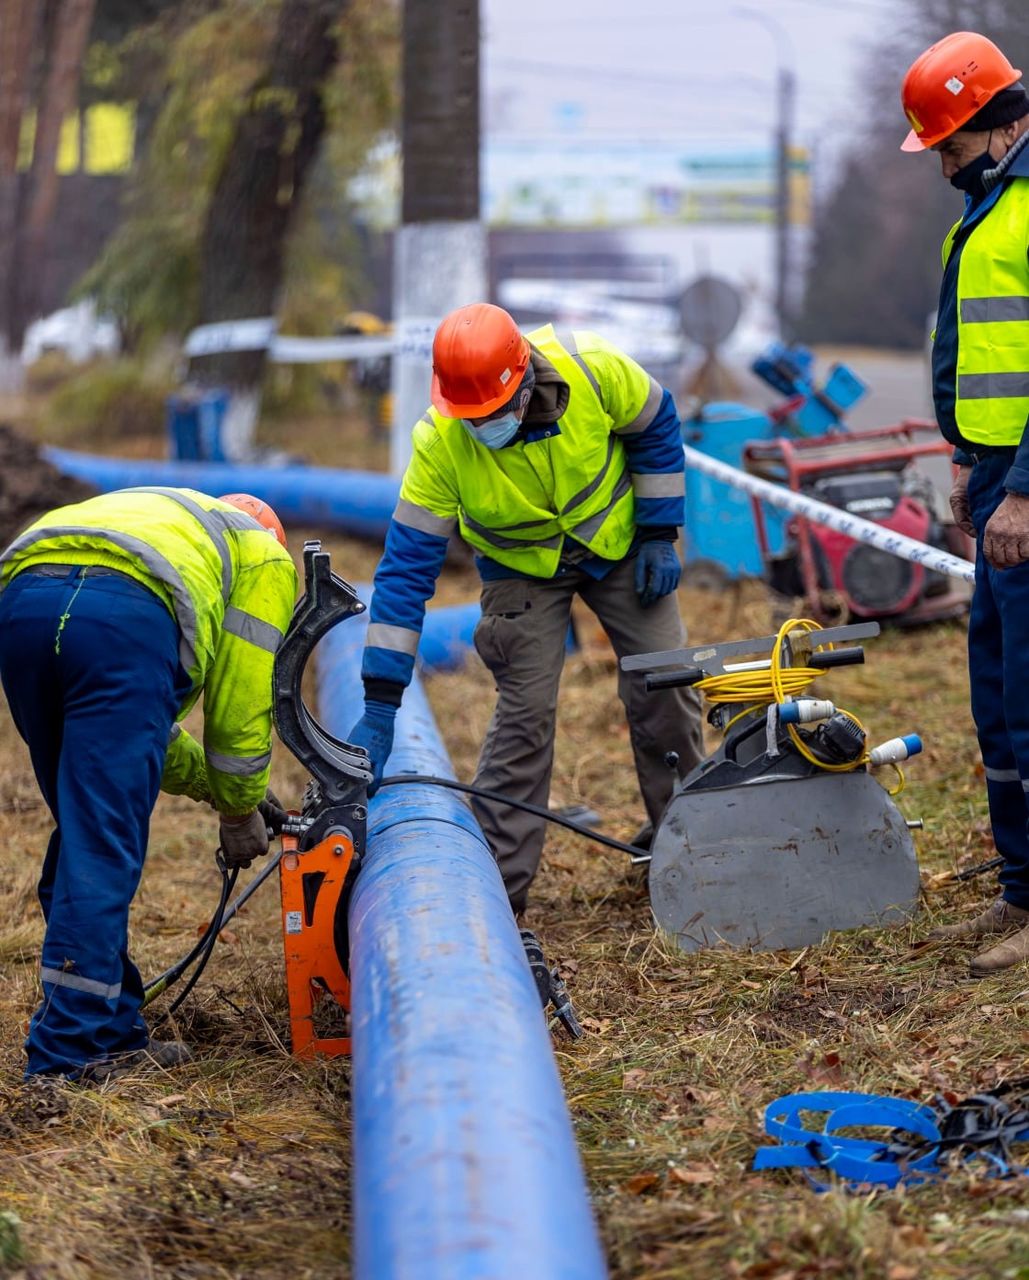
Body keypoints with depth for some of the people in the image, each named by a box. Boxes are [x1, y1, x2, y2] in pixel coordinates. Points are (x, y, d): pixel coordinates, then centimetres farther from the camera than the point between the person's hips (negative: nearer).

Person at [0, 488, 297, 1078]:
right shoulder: (266, 557, 28)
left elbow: (130, 714, 41)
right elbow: (243, 702, 23)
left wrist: (208, 782, 45)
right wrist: (240, 809, 36)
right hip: (125, 617, -6)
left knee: (83, 833, 17)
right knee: (103, 846, -3)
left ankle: (114, 1030, 19)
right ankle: (71, 1049, -5)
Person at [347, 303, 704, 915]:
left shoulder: (592, 369, -33)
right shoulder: (438, 441, -33)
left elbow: (657, 429, -10)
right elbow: (407, 566, -29)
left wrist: (660, 535, -10)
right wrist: (379, 707, -32)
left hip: (616, 539, 1)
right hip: (523, 563, -1)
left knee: (665, 686, 3)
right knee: (525, 710, -10)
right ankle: (497, 879, -1)